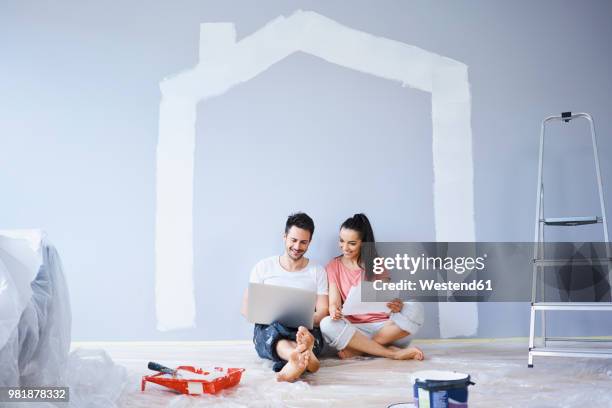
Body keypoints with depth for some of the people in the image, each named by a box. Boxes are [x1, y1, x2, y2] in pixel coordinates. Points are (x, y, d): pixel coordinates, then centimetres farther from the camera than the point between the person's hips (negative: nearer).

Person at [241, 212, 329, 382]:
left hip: (305, 330, 1)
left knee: (311, 334, -36)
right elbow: (246, 308, 9)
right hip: (267, 330, -1)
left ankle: (297, 358, -69)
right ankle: (306, 357, -68)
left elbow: (322, 312, 5)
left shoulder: (317, 271, 11)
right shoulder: (264, 267, 11)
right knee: (274, 330, -38)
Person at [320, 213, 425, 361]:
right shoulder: (334, 267, 8)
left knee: (414, 307, -26)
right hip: (354, 329, 0)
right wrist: (334, 310, -27)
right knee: (327, 324, -31)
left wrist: (396, 306, -24)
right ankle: (393, 353, -28)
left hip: (385, 327, 1)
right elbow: (333, 302, -2)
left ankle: (358, 349, -24)